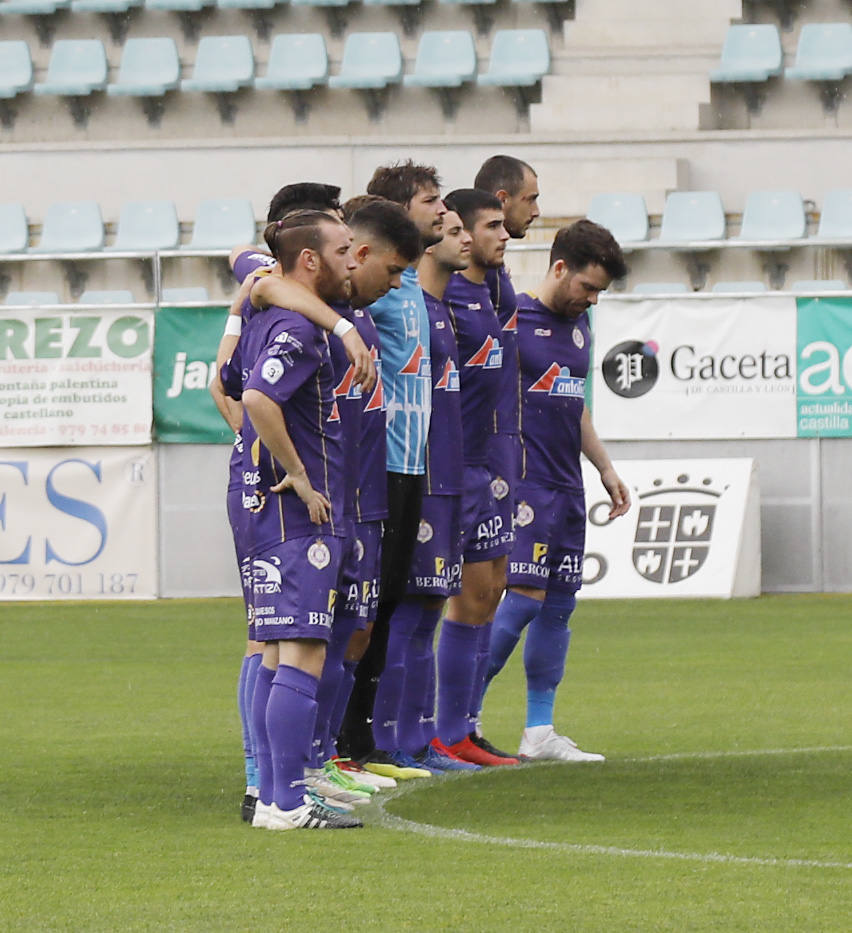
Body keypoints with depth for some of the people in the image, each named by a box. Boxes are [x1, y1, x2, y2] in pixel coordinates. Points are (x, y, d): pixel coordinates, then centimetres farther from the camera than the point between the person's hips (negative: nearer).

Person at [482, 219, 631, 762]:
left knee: (560, 604, 7)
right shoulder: (513, 321, -9)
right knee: (526, 597, -13)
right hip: (526, 486, -8)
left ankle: (540, 731, 11)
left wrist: (606, 468, 25)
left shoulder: (579, 326, 15)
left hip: (568, 488, 8)